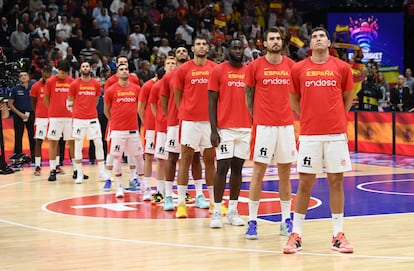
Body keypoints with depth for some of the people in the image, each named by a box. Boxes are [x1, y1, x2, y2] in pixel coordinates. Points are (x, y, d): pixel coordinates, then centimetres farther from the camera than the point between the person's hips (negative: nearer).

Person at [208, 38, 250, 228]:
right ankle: (217, 211, 0)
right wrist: (214, 130, -9)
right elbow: (212, 101, -2)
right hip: (225, 128, -4)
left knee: (238, 168, 7)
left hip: (246, 128, 4)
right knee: (222, 168, -6)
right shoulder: (218, 71, 0)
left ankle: (233, 211, 13)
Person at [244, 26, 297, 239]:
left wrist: (292, 115, 8)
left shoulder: (291, 65, 6)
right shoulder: (255, 66, -1)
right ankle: (252, 221, 2)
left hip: (286, 125, 3)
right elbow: (249, 96, 6)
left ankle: (286, 220, 14)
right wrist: (255, 118, 2)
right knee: (258, 172, -2)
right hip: (263, 126, -3)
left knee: (285, 173, 7)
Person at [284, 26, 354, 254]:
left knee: (336, 181, 4)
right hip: (309, 134, -1)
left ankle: (338, 235, 11)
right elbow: (294, 98, 15)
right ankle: (296, 235, 8)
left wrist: (336, 118, 12)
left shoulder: (341, 67, 4)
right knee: (305, 183, 1)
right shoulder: (299, 69, 3)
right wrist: (307, 118, 10)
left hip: (336, 133, 1)